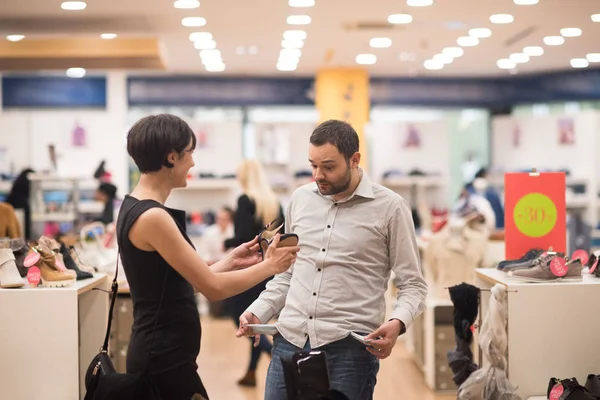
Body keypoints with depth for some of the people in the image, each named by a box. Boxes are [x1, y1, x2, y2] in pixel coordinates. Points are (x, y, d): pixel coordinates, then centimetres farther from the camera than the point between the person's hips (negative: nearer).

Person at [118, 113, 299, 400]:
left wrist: (229, 262, 10)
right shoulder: (151, 217, -20)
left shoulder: (135, 208, 9)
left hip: (161, 354, 9)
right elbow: (214, 288, -18)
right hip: (164, 360, -9)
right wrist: (271, 265, -6)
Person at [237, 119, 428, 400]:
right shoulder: (300, 199, 10)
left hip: (349, 347, -4)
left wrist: (397, 323, -20)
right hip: (290, 340, 4)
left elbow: (413, 285, -2)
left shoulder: (390, 207, -4)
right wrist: (258, 312, 5)